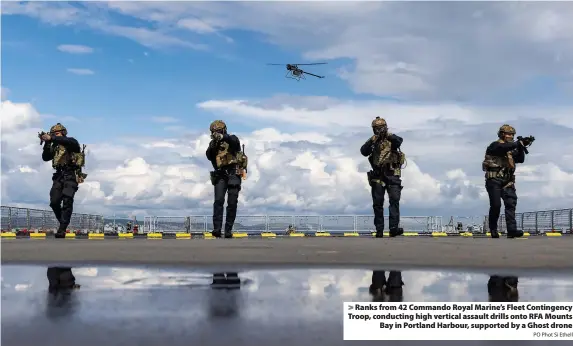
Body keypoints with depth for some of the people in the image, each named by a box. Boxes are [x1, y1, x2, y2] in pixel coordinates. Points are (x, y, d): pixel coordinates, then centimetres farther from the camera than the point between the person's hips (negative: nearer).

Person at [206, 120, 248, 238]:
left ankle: (228, 230, 1)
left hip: (233, 174, -2)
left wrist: (223, 137, -37)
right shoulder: (213, 144, 14)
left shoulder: (232, 139, 4)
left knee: (232, 203, -4)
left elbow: (235, 142, -21)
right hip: (220, 175, 2)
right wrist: (212, 146, -19)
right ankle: (217, 229, -19)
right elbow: (209, 156, -1)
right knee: (219, 200, -13)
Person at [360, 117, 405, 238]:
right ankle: (379, 230, 6)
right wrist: (371, 141, -17)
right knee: (378, 204, 2)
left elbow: (399, 140, -17)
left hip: (392, 174, -2)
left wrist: (388, 135, -30)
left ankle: (394, 228, -21)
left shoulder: (392, 140, 6)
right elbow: (363, 152, -4)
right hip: (377, 176, 2)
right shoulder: (373, 142, 12)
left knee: (394, 199, -15)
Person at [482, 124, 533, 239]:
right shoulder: (495, 145, -3)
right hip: (494, 179, -6)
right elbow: (504, 147, -25)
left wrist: (521, 147, -5)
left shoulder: (511, 149, 19)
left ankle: (512, 230, -16)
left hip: (507, 181, 6)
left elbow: (520, 159, 9)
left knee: (511, 202, -10)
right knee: (496, 205, -7)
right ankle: (493, 229, 10)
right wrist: (519, 143, -27)